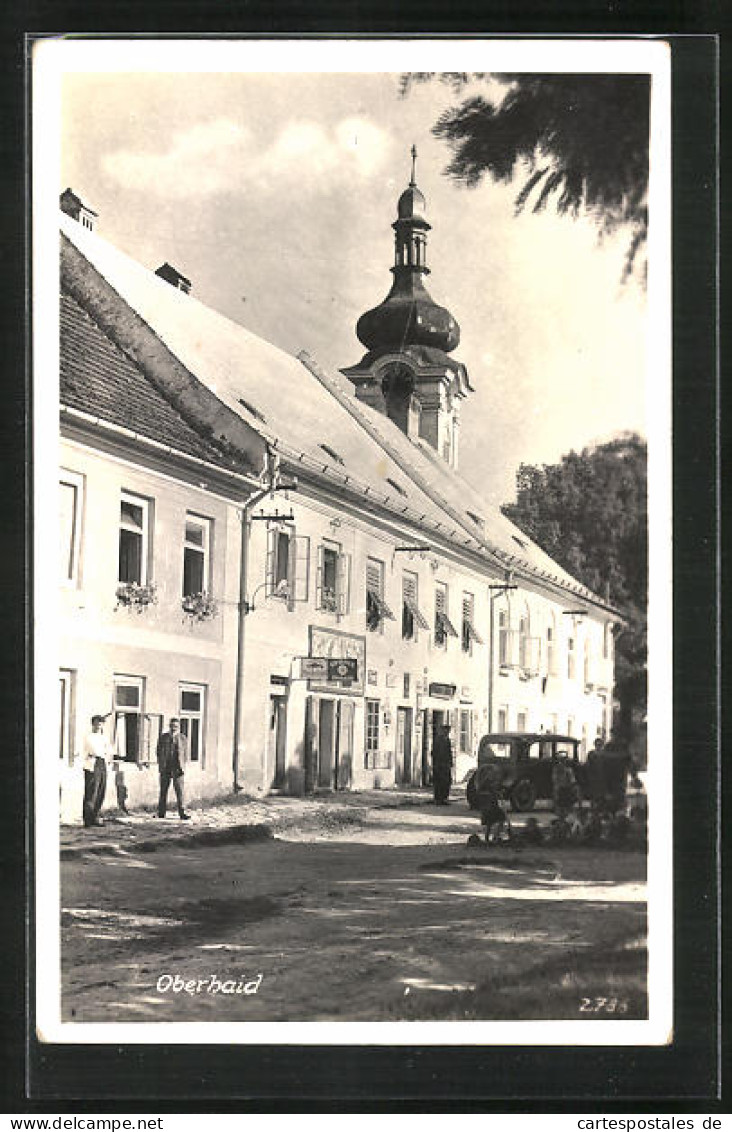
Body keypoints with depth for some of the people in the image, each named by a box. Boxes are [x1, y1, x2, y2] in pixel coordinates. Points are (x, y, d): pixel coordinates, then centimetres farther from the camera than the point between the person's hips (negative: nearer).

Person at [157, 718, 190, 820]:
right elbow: (159, 752, 8)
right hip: (165, 769, 1)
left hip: (177, 769, -1)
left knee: (180, 791, -7)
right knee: (163, 791, 7)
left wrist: (182, 766, 2)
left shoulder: (182, 738, 7)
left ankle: (182, 813, -8)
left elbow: (184, 753, 11)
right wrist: (160, 766, -1)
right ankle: (161, 812, 15)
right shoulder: (163, 737, 7)